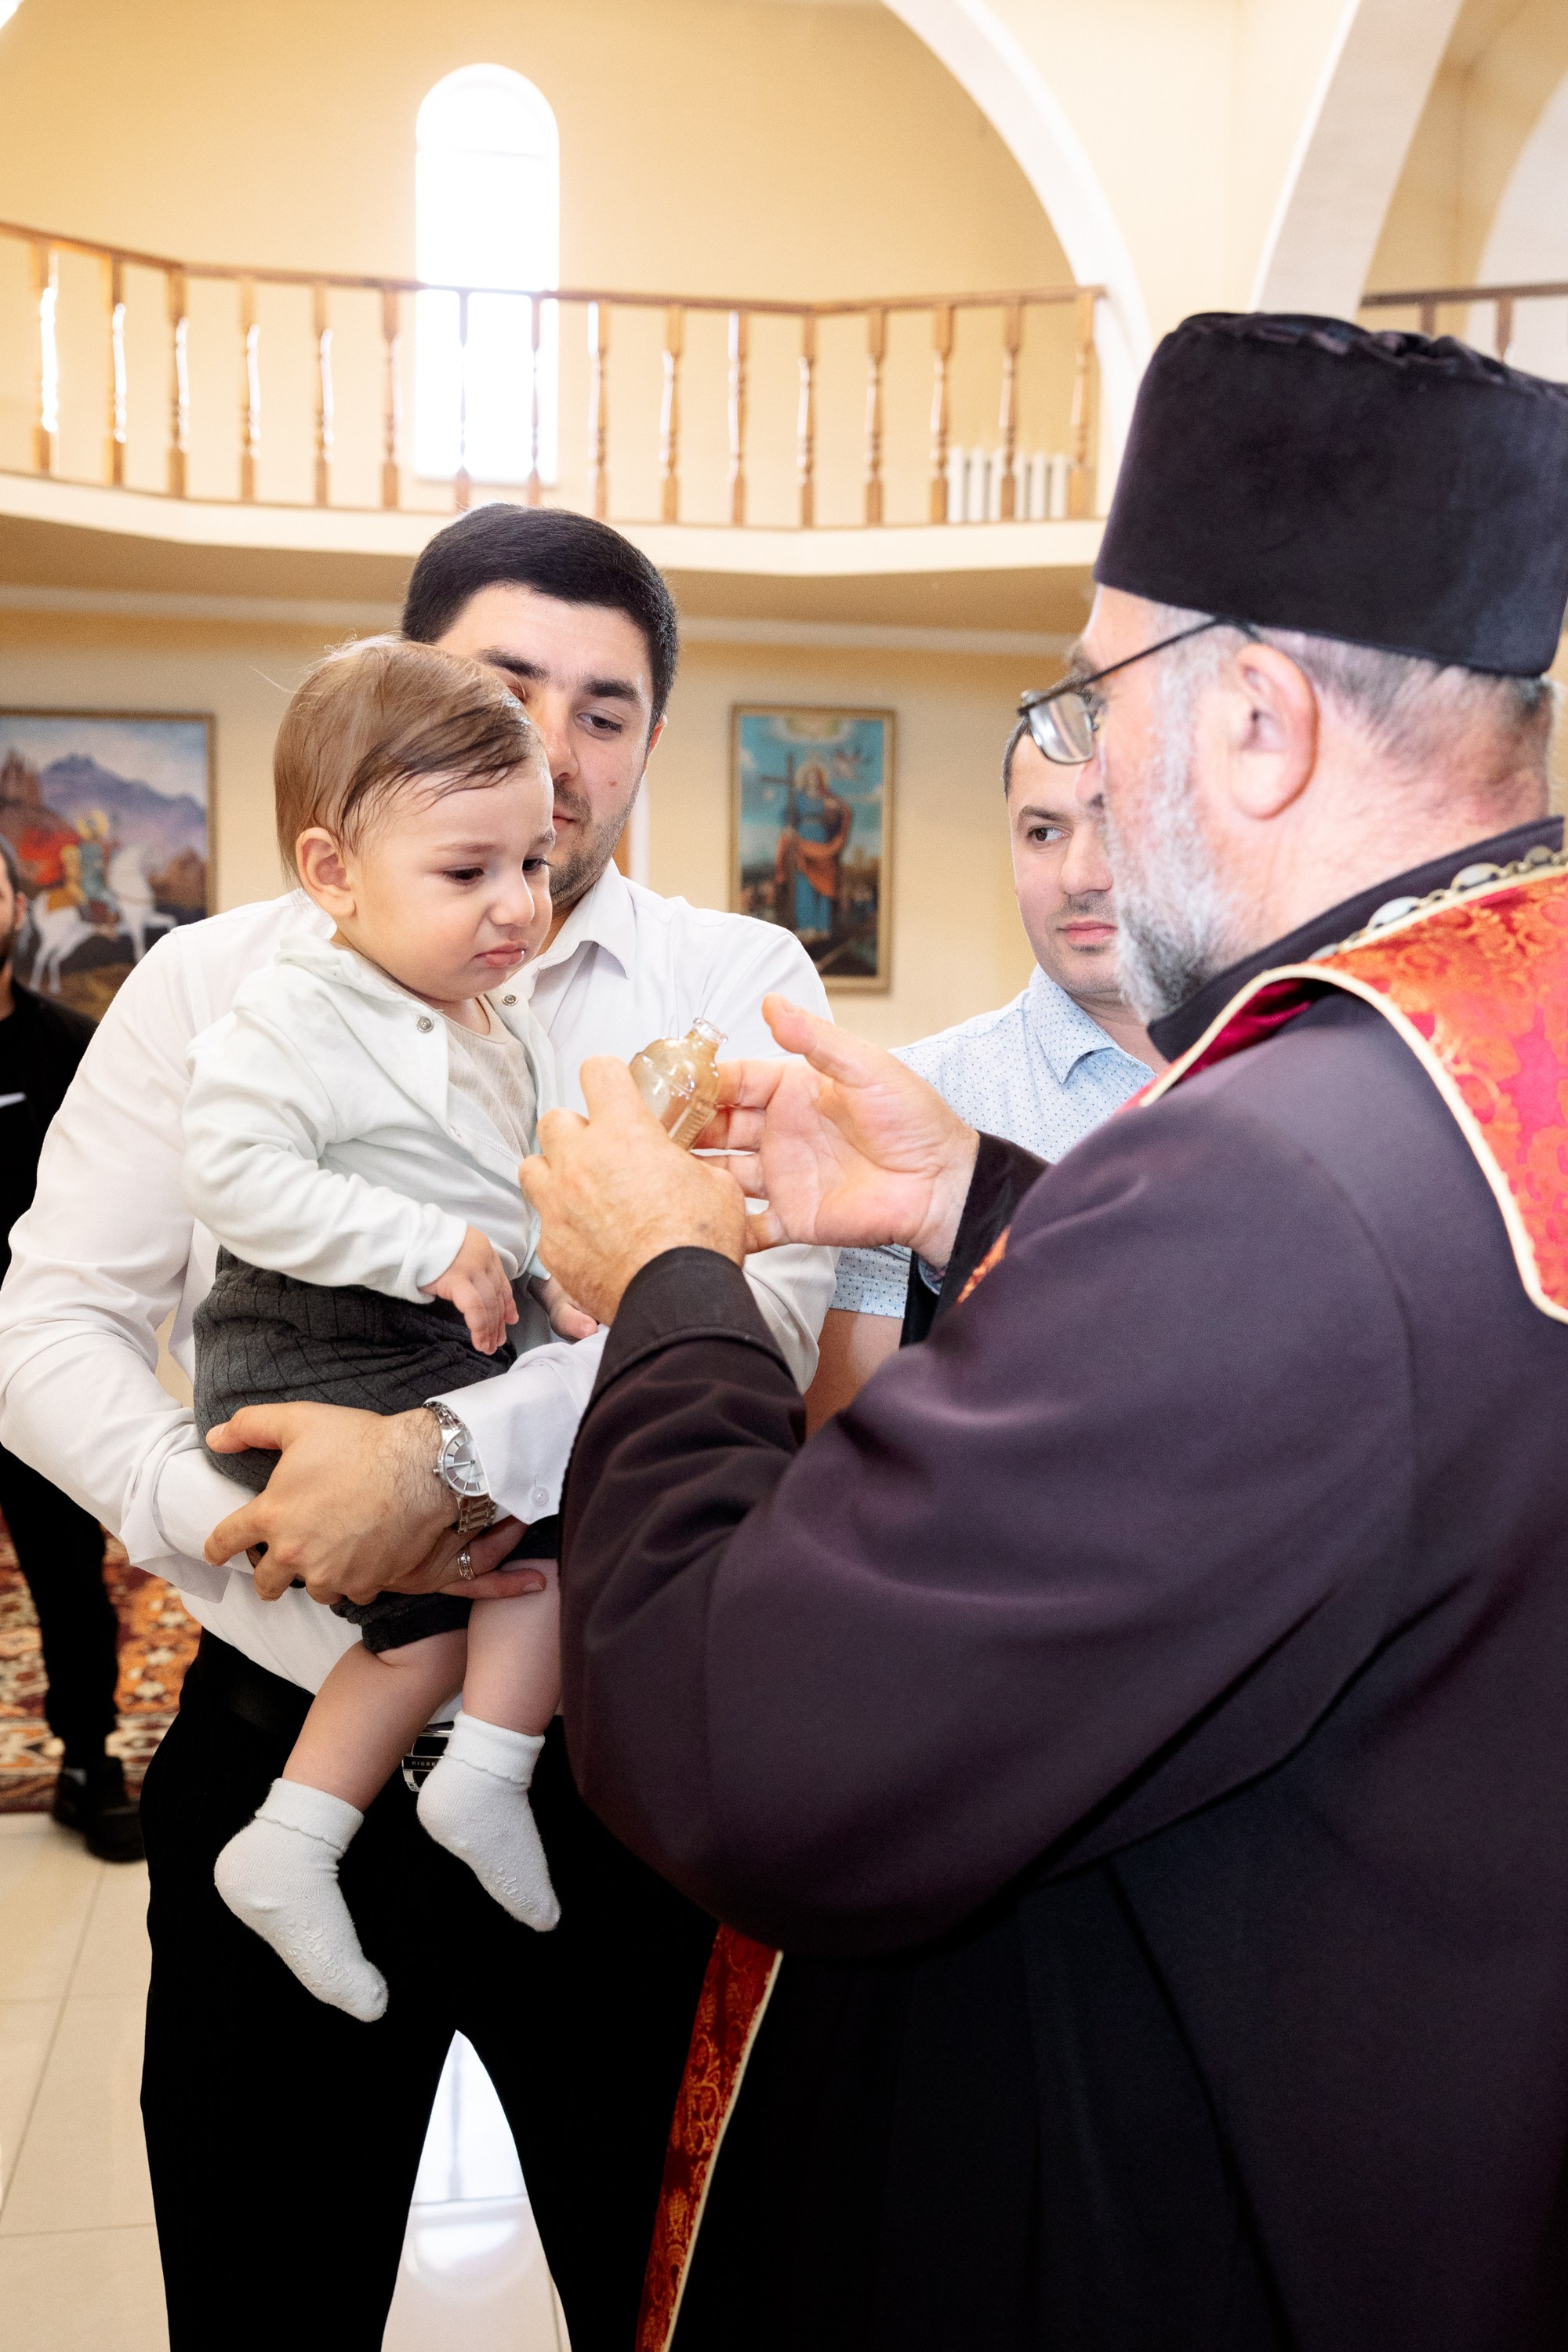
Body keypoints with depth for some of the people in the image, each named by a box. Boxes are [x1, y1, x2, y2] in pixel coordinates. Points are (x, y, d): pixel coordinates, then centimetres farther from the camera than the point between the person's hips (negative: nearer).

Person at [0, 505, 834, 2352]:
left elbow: (772, 1298, -16)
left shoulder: (737, 987, -1)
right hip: (277, 1747, 2)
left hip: (618, 1769, -1)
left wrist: (449, 1451, -27)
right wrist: (222, 1513, -18)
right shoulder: (214, 985, 4)